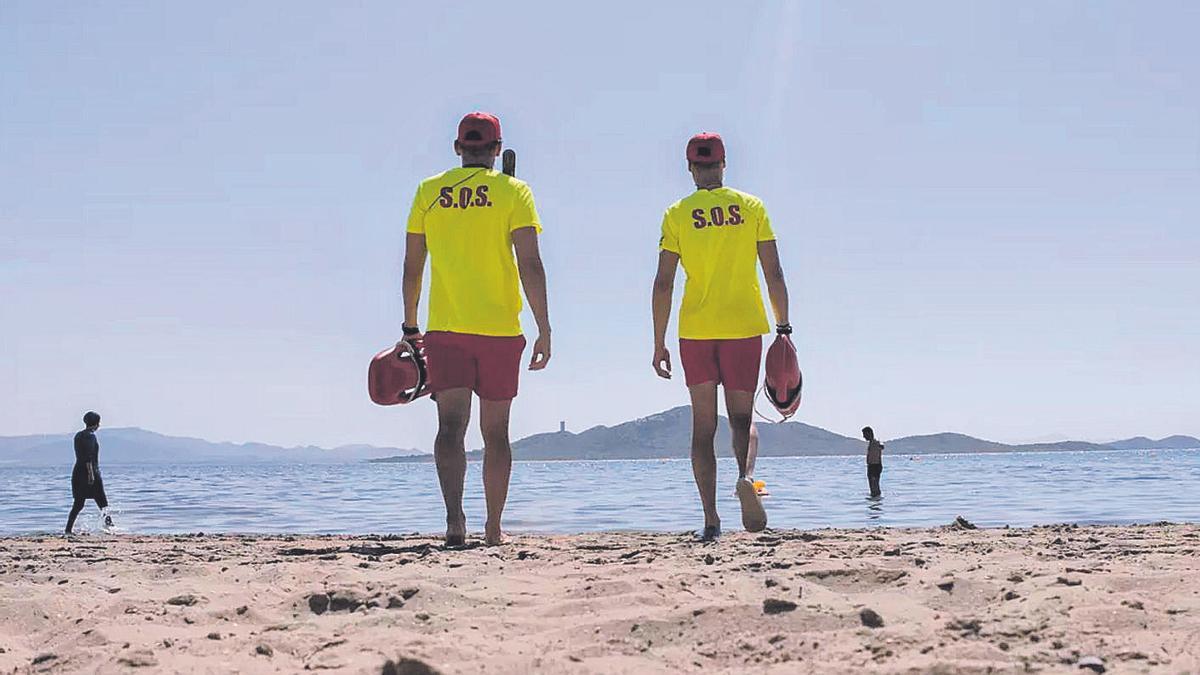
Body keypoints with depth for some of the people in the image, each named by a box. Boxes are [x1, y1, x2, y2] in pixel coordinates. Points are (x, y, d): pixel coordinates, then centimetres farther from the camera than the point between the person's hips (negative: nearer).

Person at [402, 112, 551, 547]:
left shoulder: (428, 191, 8)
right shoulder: (513, 191, 0)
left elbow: (412, 266, 9)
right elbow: (530, 265, -9)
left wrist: (410, 325, 19)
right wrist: (544, 330, -7)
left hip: (445, 329, 1)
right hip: (500, 329, -1)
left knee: (451, 425, -6)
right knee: (496, 433, 10)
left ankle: (454, 517, -26)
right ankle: (493, 529, 17)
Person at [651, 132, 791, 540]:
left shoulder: (677, 214, 2)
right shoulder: (752, 208, 4)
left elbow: (663, 284, -2)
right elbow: (774, 275, 1)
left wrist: (659, 344, 2)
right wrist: (783, 327, 8)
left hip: (696, 330, 0)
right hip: (744, 326, 0)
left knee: (703, 425, 6)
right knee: (742, 417, 10)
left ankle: (711, 520, 0)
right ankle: (746, 475, -22)